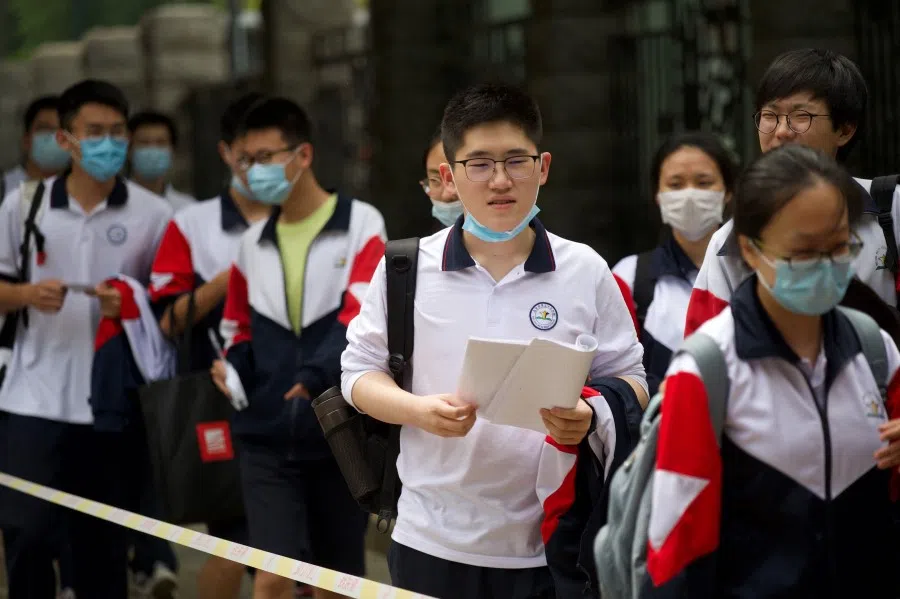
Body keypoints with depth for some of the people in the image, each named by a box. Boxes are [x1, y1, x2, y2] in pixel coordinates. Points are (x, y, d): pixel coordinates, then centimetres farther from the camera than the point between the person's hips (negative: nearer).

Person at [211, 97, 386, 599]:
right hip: (267, 436, 3)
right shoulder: (254, 242, 12)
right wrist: (234, 366, -1)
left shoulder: (360, 225, -3)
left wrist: (317, 375, -32)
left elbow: (365, 318, -17)